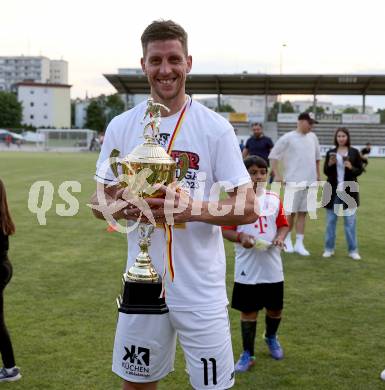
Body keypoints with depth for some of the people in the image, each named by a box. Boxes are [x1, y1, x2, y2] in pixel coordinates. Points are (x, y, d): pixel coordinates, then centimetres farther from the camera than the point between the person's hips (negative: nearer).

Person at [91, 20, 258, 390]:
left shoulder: (215, 128, -7)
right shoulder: (121, 126, 2)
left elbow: (248, 208, -7)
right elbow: (99, 201, 8)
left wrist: (193, 209, -25)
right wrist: (121, 206, -15)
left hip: (201, 288, -2)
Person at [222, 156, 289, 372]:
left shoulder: (274, 199, 3)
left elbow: (283, 225, 10)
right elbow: (226, 229, -5)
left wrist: (280, 237, -10)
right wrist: (240, 237, -23)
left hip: (272, 266, 3)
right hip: (247, 268, -3)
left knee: (275, 308, 15)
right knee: (248, 311, 6)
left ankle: (271, 337, 45)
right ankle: (248, 354, 20)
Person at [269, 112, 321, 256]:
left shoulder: (313, 137, 10)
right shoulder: (287, 138, -7)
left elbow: (317, 156, 23)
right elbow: (273, 155, -4)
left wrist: (317, 173, 19)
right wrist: (277, 174, -10)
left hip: (310, 181, 5)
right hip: (293, 181, -5)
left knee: (303, 213, 7)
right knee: (290, 212, 0)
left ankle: (299, 243, 12)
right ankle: (287, 239, 19)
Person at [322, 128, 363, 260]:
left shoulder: (354, 152, 1)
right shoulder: (330, 152, 5)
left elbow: (360, 170, 3)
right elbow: (325, 172, 5)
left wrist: (351, 167, -16)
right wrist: (330, 164, -14)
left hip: (349, 191, -1)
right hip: (333, 191, 2)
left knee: (350, 222, 2)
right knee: (330, 221, 8)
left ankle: (353, 250, 10)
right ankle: (329, 249, 18)